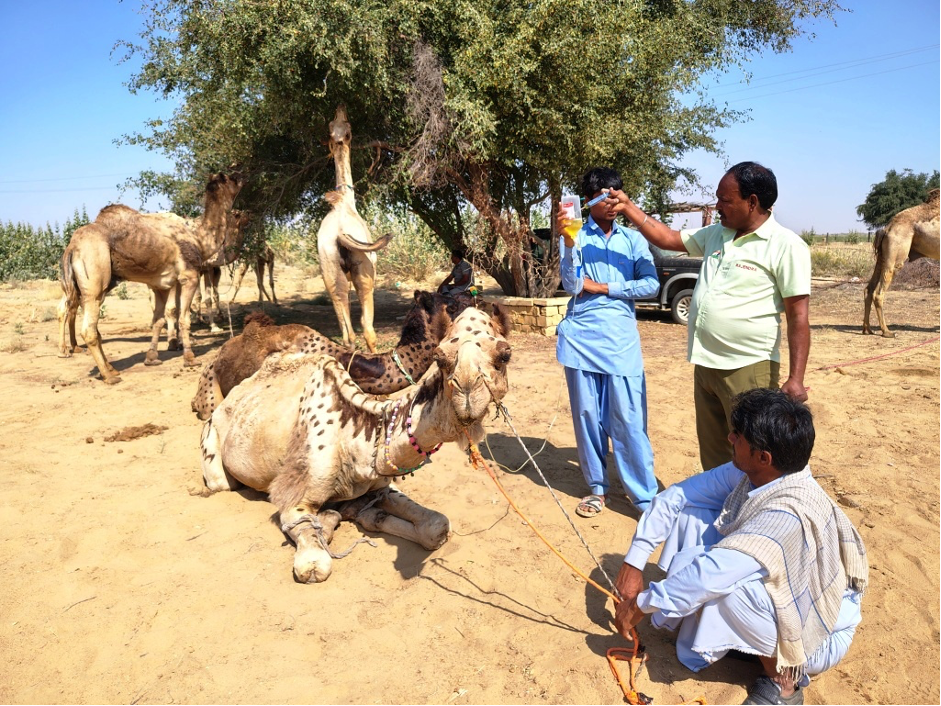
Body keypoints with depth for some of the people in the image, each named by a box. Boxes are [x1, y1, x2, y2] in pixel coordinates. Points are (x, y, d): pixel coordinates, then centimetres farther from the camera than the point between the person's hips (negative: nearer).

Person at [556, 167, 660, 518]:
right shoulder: (575, 237, 5)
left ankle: (645, 496, 5)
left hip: (621, 338, 0)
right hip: (581, 337, 0)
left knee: (628, 419, -3)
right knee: (587, 415, 7)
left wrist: (602, 287, -7)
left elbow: (651, 285, -3)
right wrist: (568, 244, -21)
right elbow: (571, 285, -8)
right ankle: (597, 488, 21)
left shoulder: (633, 240, 8)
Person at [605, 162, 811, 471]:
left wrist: (796, 379, -18)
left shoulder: (786, 246, -11)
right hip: (705, 364, 7)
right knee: (712, 456, 17)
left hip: (748, 369, -7)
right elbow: (667, 238, 20)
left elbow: (799, 316, -13)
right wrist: (628, 207, 11)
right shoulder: (716, 234, 10)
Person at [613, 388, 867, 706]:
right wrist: (634, 562, -14)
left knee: (726, 583, -37)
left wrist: (641, 604, -26)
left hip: (816, 638, -7)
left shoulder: (787, 515, -37)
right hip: (778, 588, 7)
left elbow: (712, 573, -39)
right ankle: (692, 620, 8)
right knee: (690, 511, -7)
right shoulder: (751, 474, -14)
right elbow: (675, 496, -10)